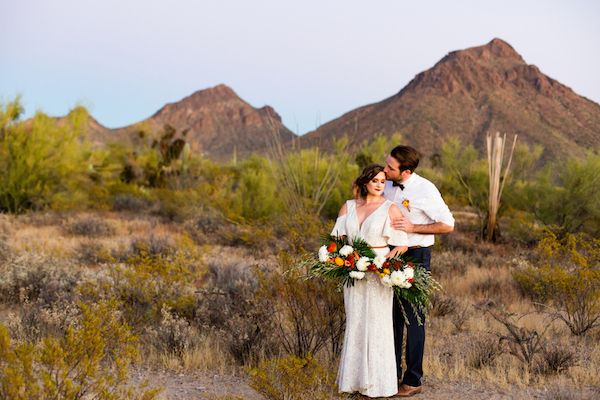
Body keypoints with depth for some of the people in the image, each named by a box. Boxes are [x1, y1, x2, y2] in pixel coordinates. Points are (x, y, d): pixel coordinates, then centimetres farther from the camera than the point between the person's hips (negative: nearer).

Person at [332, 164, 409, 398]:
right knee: (354, 324, 10)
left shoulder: (390, 209, -4)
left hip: (378, 274, -4)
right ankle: (355, 379, 19)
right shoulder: (348, 207, 8)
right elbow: (337, 238, 10)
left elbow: (402, 245, -6)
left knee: (376, 325, 2)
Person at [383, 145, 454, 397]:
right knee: (392, 315, 13)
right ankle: (392, 373, 24)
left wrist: (413, 227, -20)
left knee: (413, 318, 0)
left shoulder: (425, 190, -16)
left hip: (415, 256, -6)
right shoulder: (387, 186, 3)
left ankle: (413, 381, 9)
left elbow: (448, 225, -12)